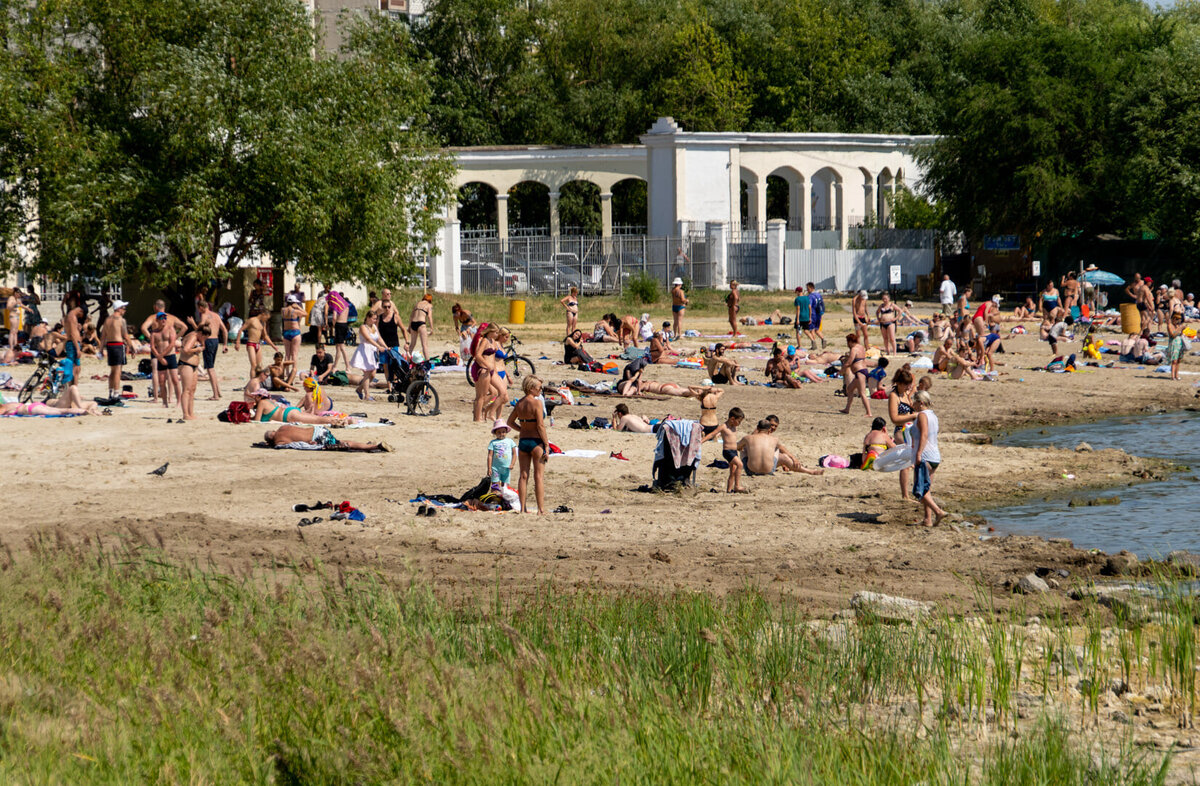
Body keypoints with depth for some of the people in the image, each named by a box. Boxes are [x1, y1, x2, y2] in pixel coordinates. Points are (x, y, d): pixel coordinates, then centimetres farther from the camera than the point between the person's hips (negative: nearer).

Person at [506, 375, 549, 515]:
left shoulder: (519, 404, 6)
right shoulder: (536, 403, -13)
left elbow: (510, 422, 15)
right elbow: (540, 426, -15)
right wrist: (546, 445, -11)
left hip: (523, 441, 6)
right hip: (536, 441, -6)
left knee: (523, 475, 10)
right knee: (539, 476, -1)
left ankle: (523, 508, 11)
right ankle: (541, 509, -3)